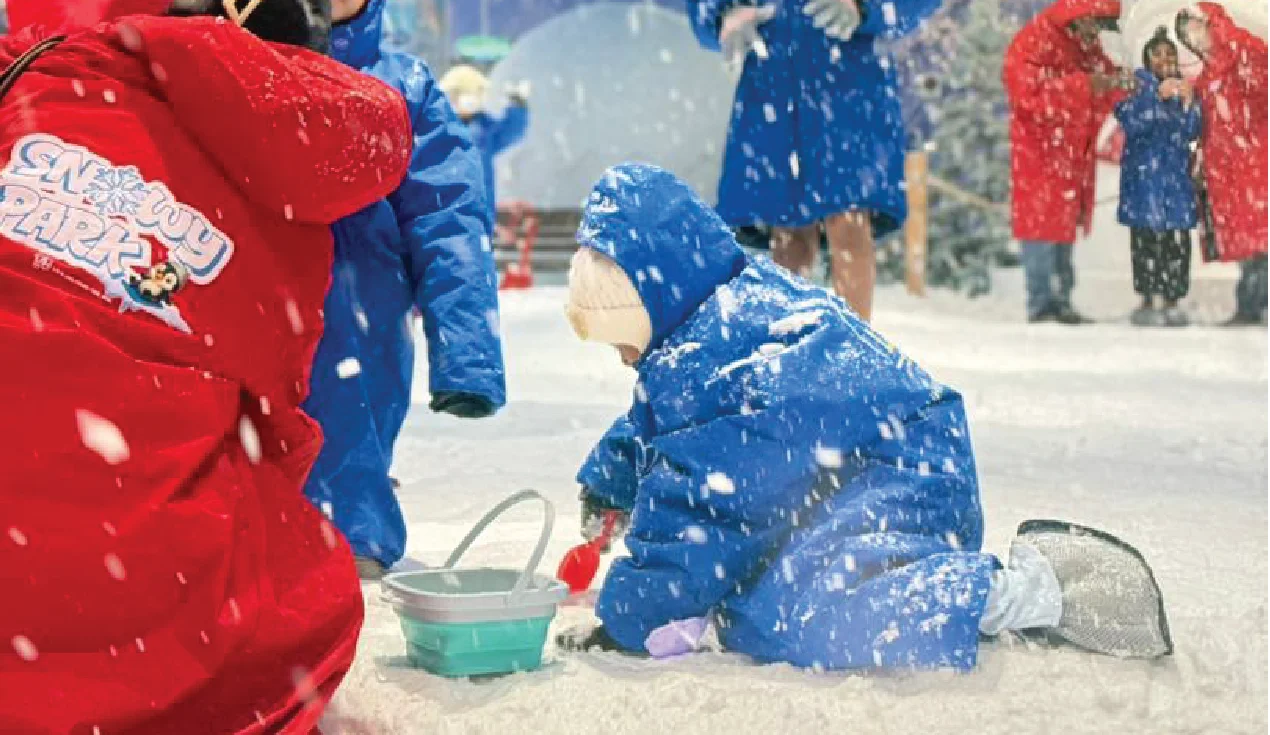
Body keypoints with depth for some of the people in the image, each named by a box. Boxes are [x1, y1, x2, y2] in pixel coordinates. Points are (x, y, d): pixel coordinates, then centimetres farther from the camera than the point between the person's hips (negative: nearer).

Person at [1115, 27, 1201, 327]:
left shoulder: (1182, 87, 11)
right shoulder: (1134, 86, 1)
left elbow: (1191, 133, 5)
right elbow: (1132, 126, -12)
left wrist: (1188, 103, -11)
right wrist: (1157, 97, -20)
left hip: (1177, 172, 3)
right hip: (1144, 172, -3)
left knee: (1177, 237, -1)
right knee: (1147, 235, -8)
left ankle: (1172, 300, 6)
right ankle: (1147, 301, -1)